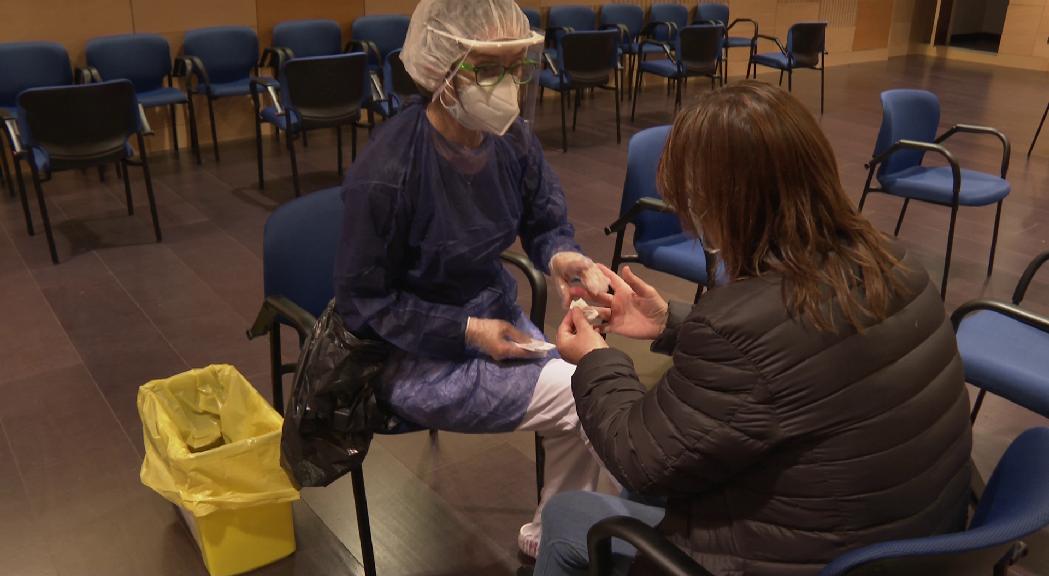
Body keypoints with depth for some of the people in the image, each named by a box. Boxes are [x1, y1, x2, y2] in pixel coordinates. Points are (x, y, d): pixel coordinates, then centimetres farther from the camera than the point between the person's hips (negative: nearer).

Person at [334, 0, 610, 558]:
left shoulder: (511, 137, -8)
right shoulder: (385, 174, -25)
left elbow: (545, 223, 4)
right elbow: (365, 301, -17)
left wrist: (562, 257, -20)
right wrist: (469, 331, -23)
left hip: (495, 315, 6)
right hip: (416, 353, -6)